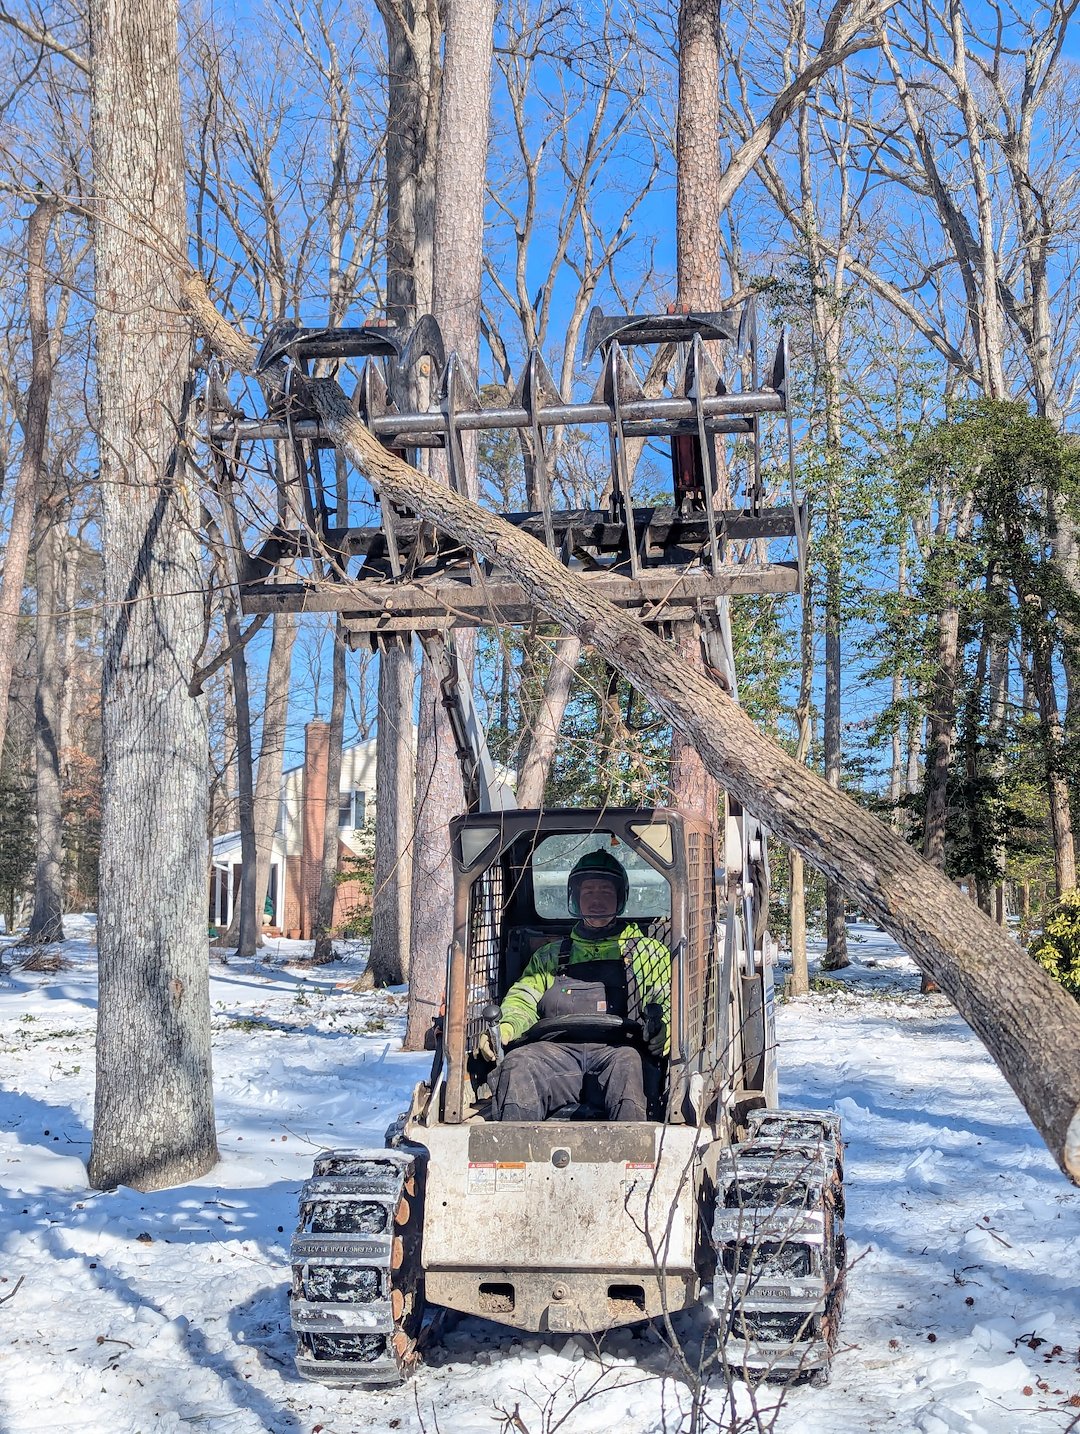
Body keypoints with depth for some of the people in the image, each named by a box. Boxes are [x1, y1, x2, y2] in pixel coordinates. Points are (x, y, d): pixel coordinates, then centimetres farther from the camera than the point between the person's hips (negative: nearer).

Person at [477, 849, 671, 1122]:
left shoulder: (648, 952, 27)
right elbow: (523, 1000, 21)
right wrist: (503, 1028, -4)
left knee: (626, 1063, -38)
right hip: (558, 1049, 2)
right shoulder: (550, 956, 33)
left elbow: (668, 1006, 14)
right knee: (518, 1063, -31)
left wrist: (659, 1030, -12)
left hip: (617, 1047, -2)